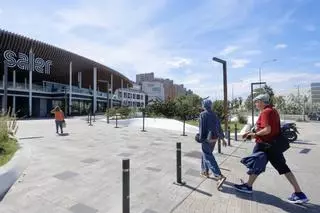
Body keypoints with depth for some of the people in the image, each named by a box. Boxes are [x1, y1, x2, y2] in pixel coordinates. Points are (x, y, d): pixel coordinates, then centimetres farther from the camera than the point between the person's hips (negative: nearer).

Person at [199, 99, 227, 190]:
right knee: (205, 154, 23)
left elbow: (202, 127, -15)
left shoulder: (203, 114, -11)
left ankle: (220, 177, -19)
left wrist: (201, 138, -10)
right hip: (214, 138, 8)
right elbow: (219, 127, 9)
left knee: (209, 158, -7)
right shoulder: (214, 115, 8)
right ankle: (205, 171, 33)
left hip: (207, 139, -8)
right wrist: (222, 138, 12)